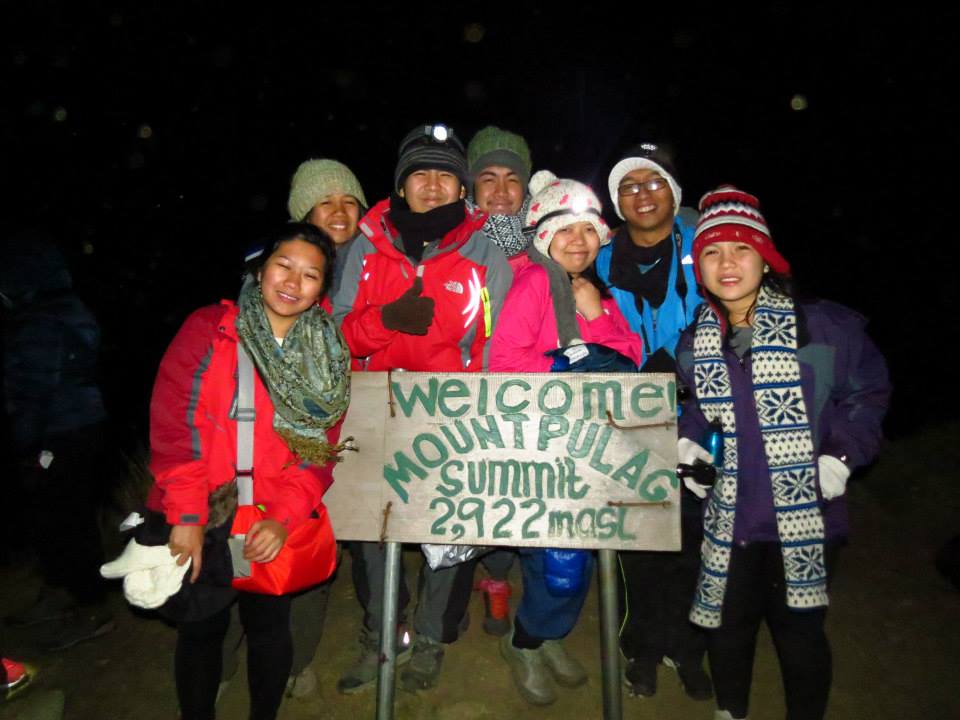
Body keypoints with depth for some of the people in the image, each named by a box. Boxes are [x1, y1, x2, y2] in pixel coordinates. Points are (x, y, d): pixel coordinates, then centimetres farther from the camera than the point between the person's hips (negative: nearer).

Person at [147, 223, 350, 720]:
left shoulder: (330, 356, 1)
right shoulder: (208, 330, -6)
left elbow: (322, 447, -2)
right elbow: (173, 424, -11)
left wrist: (285, 518, -14)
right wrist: (186, 515, -17)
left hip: (276, 527, 2)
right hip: (203, 520, -1)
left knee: (270, 628, 14)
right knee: (201, 630, 13)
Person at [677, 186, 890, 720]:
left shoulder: (826, 328, -10)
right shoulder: (694, 345, 1)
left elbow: (868, 392, -1)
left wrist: (842, 455, -12)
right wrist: (687, 442, -1)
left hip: (805, 517, -3)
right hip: (728, 520, 4)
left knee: (799, 631, 10)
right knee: (726, 626, 17)